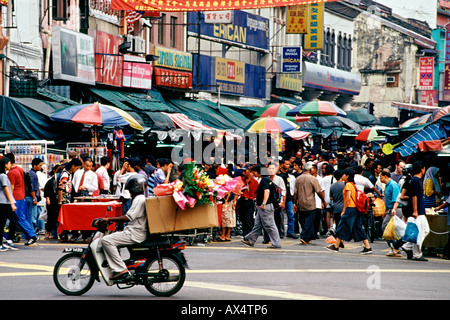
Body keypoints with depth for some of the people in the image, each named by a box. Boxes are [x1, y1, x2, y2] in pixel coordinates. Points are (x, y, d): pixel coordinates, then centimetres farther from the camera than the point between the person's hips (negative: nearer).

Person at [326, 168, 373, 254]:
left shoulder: (348, 185, -11)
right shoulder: (353, 185, 16)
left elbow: (348, 199, -16)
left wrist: (343, 210, -12)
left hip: (350, 208, -9)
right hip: (356, 208, 9)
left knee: (342, 227, -1)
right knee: (358, 228, 8)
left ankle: (336, 246, 5)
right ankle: (368, 247, 4)